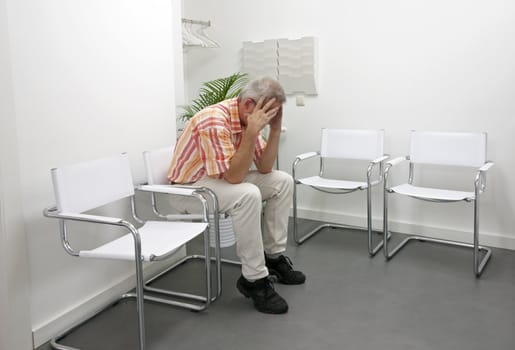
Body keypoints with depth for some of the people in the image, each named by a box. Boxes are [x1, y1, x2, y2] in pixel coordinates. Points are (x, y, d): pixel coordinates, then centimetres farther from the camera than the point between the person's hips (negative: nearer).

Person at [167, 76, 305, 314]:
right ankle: (254, 279, -21)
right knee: (248, 194, -34)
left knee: (282, 182, 2)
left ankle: (273, 256, 11)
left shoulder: (248, 119, -4)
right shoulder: (214, 121, -30)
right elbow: (234, 177, -34)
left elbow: (265, 168, -1)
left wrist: (275, 129, -12)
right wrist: (252, 132, -37)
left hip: (225, 177, 9)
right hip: (191, 185, -9)